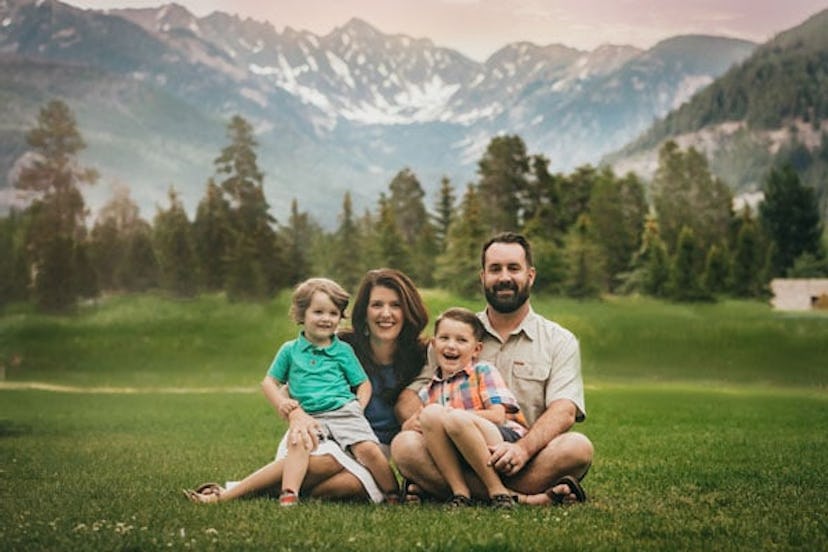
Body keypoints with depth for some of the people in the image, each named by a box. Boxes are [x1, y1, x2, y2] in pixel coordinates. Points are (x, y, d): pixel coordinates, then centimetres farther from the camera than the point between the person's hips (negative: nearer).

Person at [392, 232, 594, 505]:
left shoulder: (560, 341, 9)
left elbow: (564, 411, -6)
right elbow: (412, 390, 8)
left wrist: (524, 448, -27)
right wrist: (415, 416, -18)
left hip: (529, 463, -1)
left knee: (578, 447, -31)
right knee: (405, 445, -27)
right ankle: (528, 498, -34)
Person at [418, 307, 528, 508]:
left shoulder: (483, 372, 8)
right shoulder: (427, 392, 20)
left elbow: (498, 416, -6)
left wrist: (453, 415, -8)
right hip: (459, 457, 4)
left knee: (455, 419, -31)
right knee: (430, 414, -19)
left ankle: (498, 490, -22)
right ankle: (459, 490, -19)